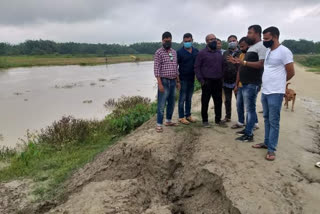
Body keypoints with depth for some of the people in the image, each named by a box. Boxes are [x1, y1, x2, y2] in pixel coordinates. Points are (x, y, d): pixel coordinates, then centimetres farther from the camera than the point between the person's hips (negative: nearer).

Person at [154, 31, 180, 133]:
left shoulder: (174, 52, 12)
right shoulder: (159, 52, -7)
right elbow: (156, 69, -12)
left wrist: (178, 81, 14)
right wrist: (160, 83, -18)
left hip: (173, 81, 7)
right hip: (164, 81, -6)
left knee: (171, 103, 14)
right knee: (161, 104, -4)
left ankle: (168, 120, 28)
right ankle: (159, 124, 4)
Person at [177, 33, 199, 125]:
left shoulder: (196, 51, 8)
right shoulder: (180, 52, -5)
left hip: (192, 78, 5)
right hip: (183, 79, -4)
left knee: (189, 98, 13)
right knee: (182, 99, 1)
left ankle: (188, 115, 24)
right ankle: (181, 117, 9)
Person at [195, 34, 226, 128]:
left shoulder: (219, 53, 14)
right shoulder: (202, 53, -2)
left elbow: (222, 66, 19)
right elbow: (197, 67, -5)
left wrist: (222, 77, 9)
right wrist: (201, 80, -11)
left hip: (218, 81, 5)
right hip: (207, 82, -5)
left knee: (218, 101, 9)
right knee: (205, 102, 2)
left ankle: (218, 119, 22)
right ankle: (205, 120, 14)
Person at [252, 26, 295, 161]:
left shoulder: (284, 51, -13)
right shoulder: (268, 51, 11)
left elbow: (291, 73, -8)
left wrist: (279, 82, 6)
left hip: (275, 93, -8)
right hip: (264, 91, 8)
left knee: (274, 121, -2)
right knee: (267, 119, 16)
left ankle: (271, 149, 6)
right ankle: (267, 142, 29)